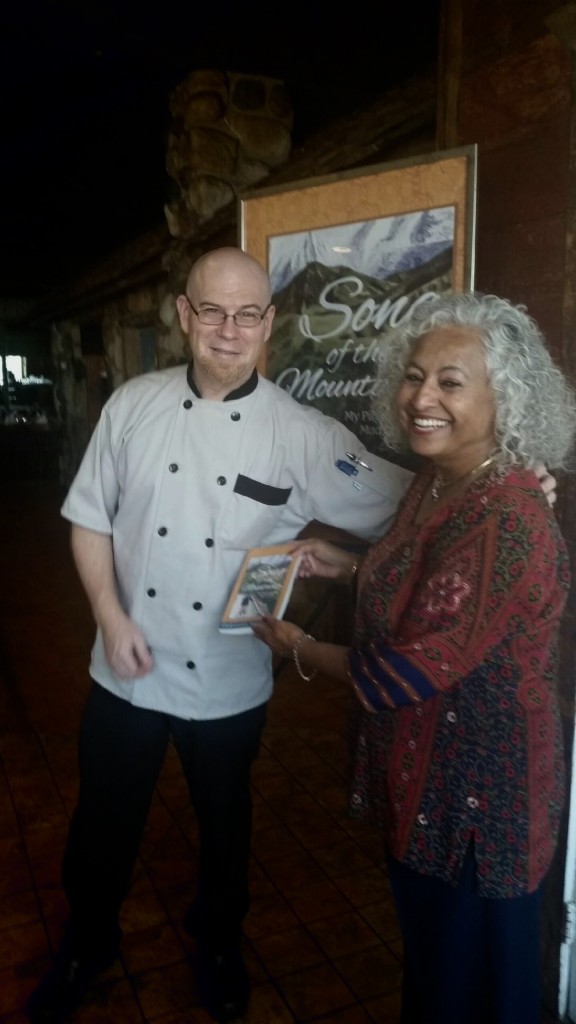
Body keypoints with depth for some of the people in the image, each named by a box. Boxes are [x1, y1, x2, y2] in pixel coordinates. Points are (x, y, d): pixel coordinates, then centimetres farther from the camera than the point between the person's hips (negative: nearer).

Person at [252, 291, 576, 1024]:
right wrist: (346, 566, 3)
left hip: (477, 793, -8)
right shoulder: (436, 480, -2)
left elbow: (409, 669, -27)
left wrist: (297, 649, -12)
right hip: (421, 777, 8)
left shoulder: (508, 527, -31)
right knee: (425, 947, 31)